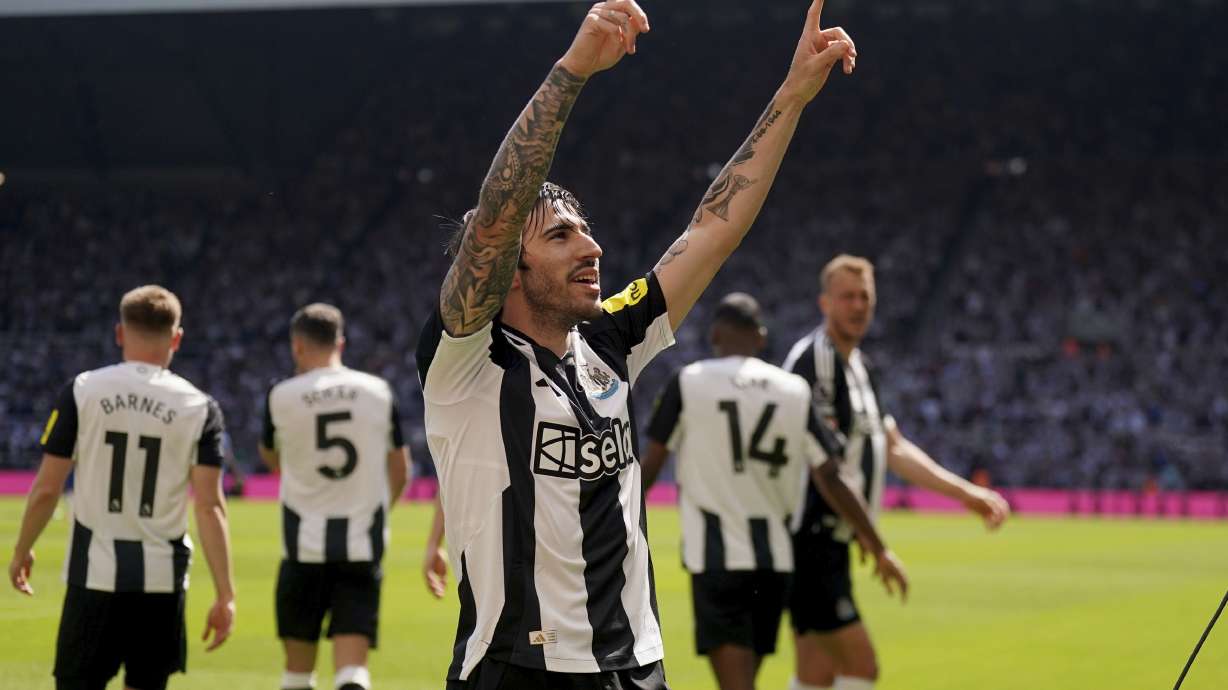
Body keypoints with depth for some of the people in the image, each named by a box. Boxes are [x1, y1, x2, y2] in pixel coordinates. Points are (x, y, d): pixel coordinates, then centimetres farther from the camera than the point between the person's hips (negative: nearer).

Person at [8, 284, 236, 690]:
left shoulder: (82, 391, -2)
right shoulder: (199, 408, -1)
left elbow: (46, 489, -2)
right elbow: (209, 505, -7)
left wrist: (22, 551, 14)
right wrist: (225, 595, -5)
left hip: (94, 572, -1)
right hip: (162, 576, 1)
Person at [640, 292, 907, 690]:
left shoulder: (687, 384, -2)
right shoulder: (795, 391, 5)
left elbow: (650, 467, 0)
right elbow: (830, 481, 4)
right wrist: (879, 549, 11)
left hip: (716, 558, -4)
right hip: (774, 559, 4)